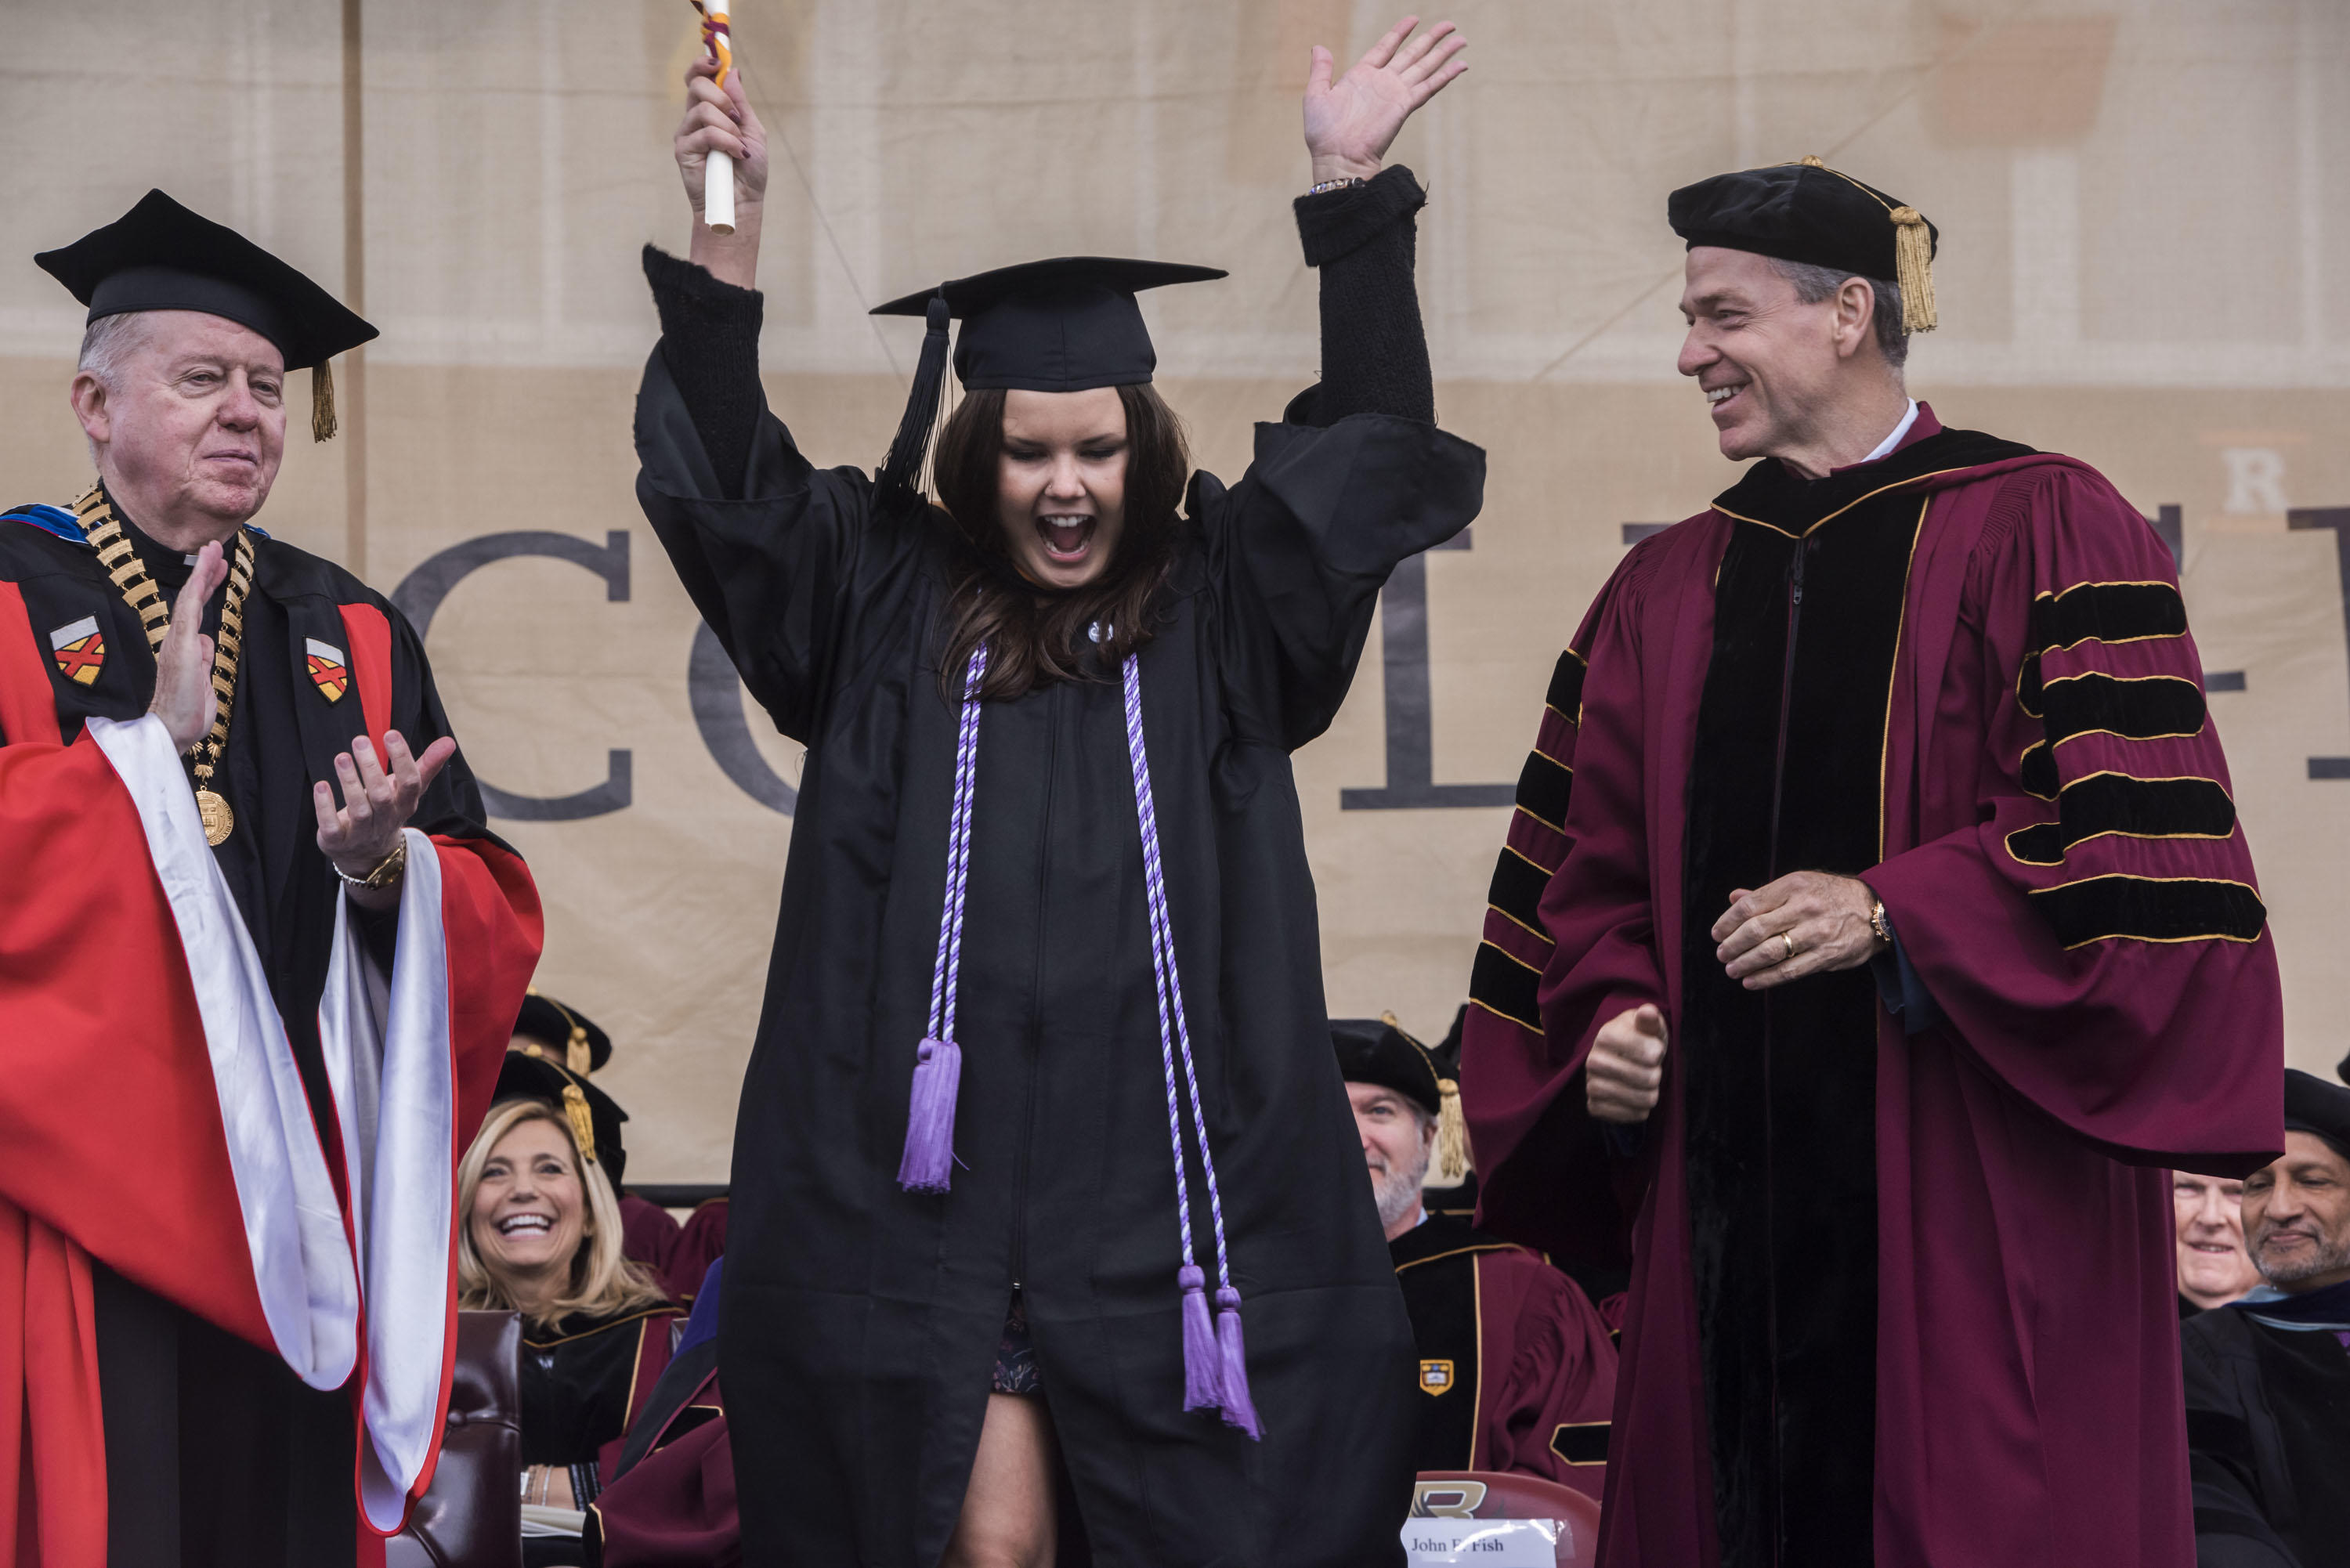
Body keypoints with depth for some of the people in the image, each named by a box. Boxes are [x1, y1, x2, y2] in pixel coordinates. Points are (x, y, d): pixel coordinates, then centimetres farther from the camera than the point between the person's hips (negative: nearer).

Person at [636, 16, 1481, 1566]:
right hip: (936, 1188, 0)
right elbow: (727, 480, 3)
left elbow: (1369, 443, 4)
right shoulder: (890, 610, 10)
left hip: (1168, 1187, 0)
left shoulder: (1218, 613, 10)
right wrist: (730, 224, -7)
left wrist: (1353, 189, -4)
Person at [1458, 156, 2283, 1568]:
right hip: (1729, 1175, 5)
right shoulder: (1665, 590, 16)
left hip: (1971, 1180, -5)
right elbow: (1591, 868, 17)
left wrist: (1892, 912, -17)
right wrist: (1608, 1023, 0)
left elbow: (2132, 833, -9)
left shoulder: (2039, 531, 0)